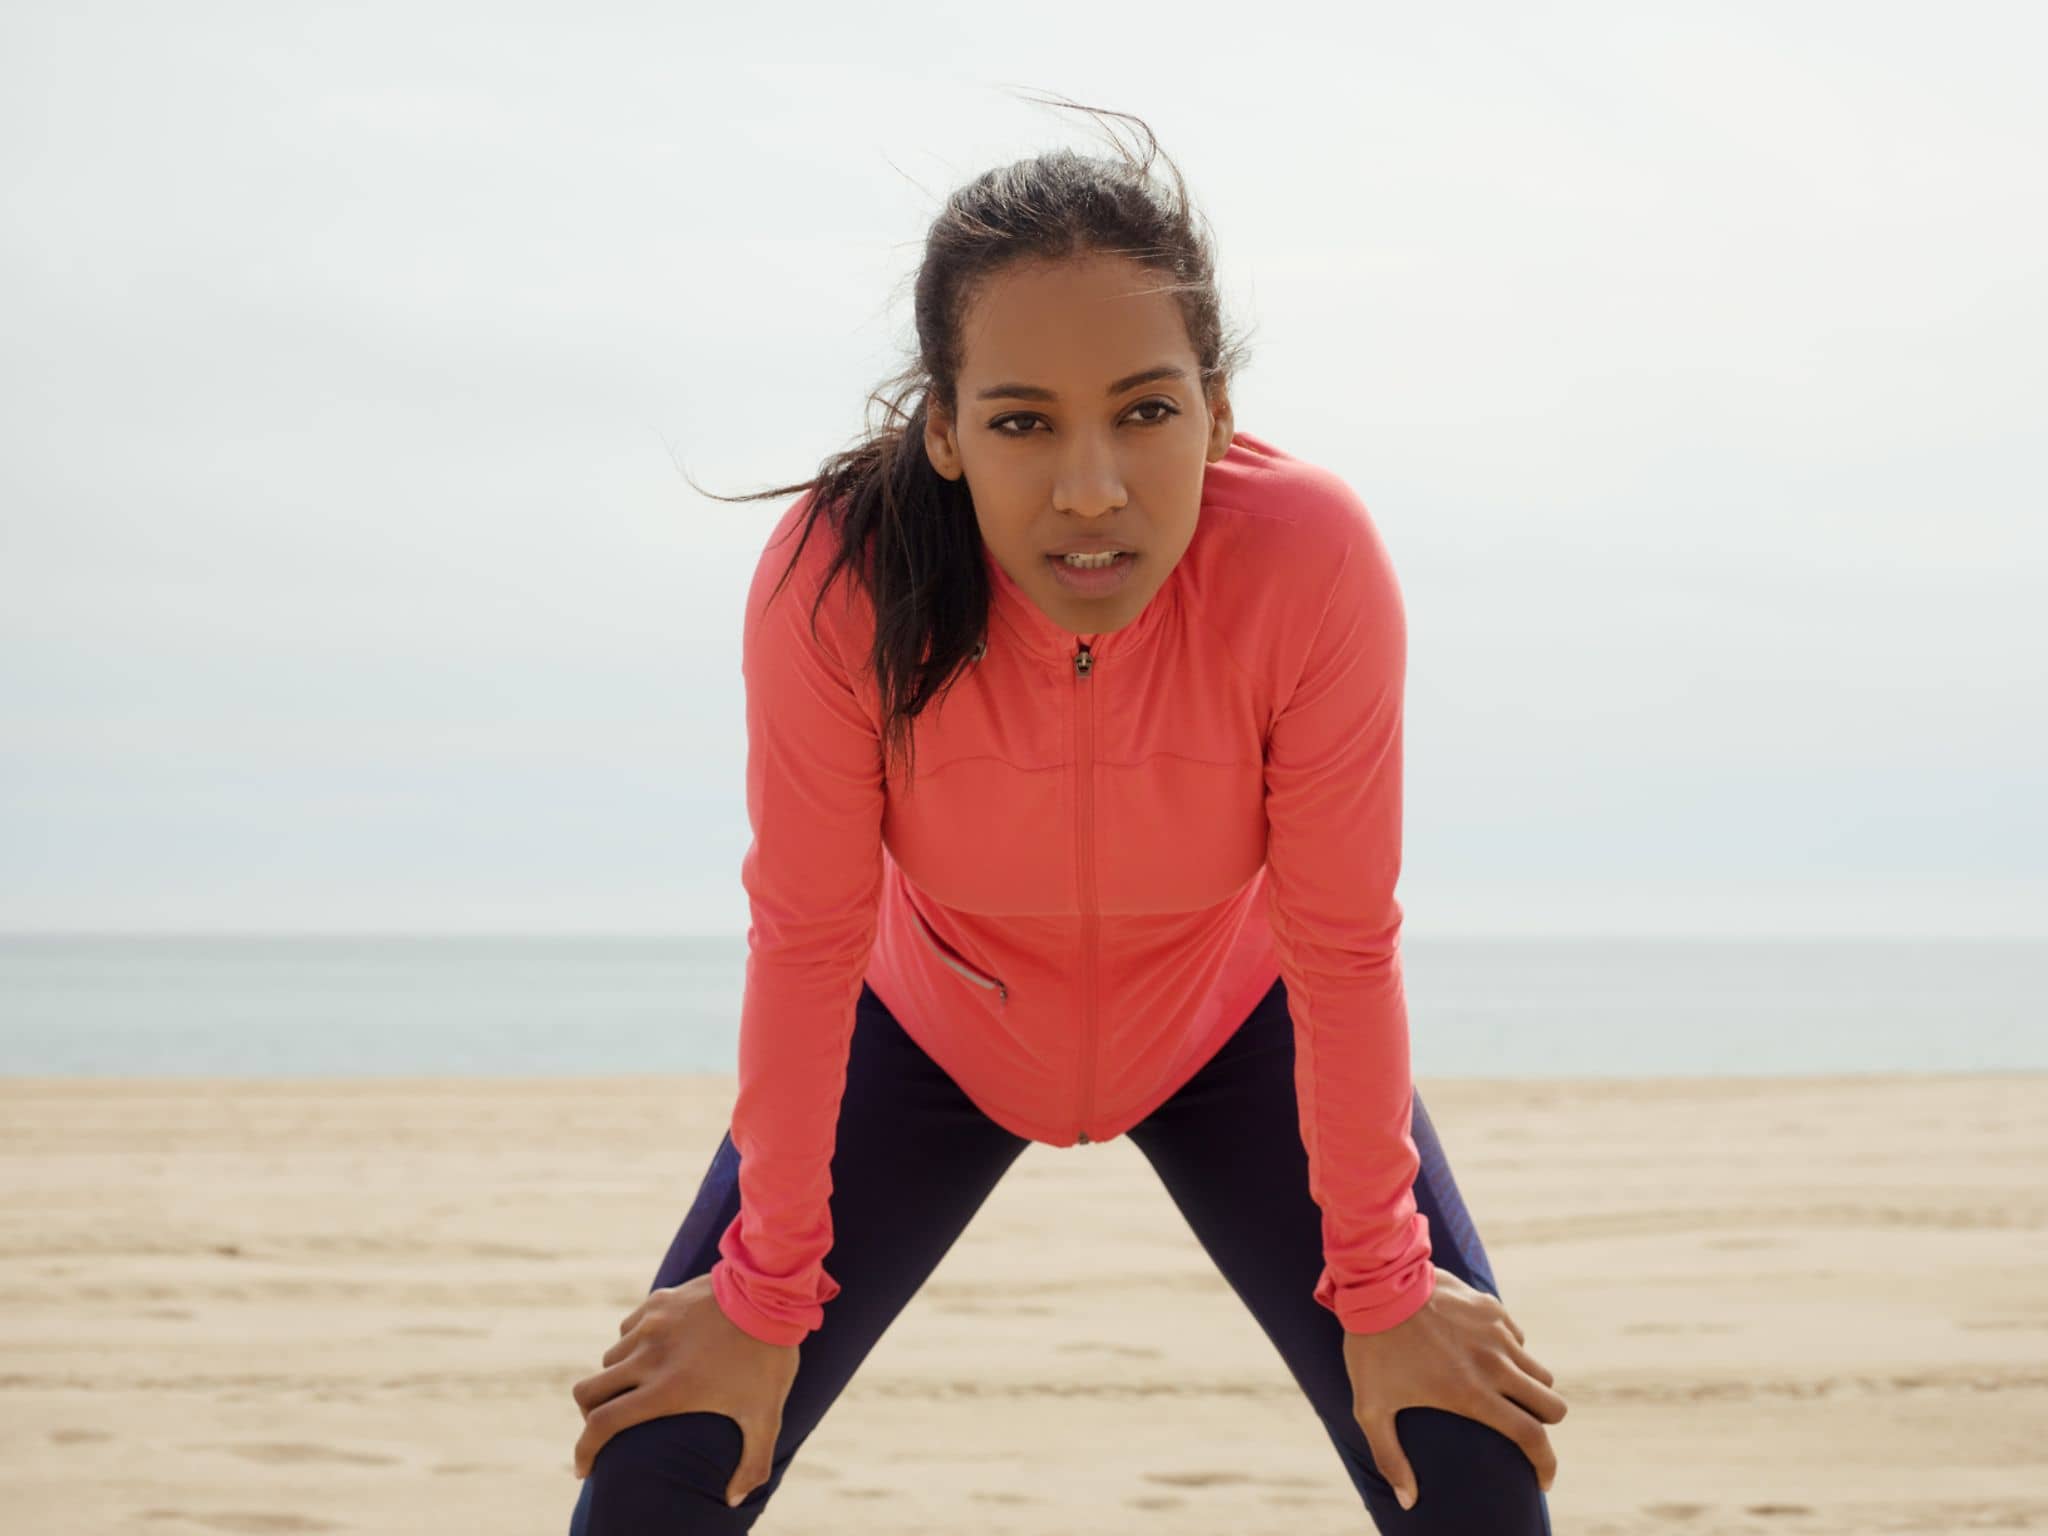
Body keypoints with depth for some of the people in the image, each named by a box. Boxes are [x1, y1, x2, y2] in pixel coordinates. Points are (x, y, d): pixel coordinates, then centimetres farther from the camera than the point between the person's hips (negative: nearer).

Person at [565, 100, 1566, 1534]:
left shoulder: (1312, 560, -35)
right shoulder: (836, 578, -34)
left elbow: (1343, 946, -24)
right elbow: (805, 940, -22)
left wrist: (1381, 1283, -16)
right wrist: (769, 1294, -14)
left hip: (1228, 1028, 0)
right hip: (932, 1033, 0)